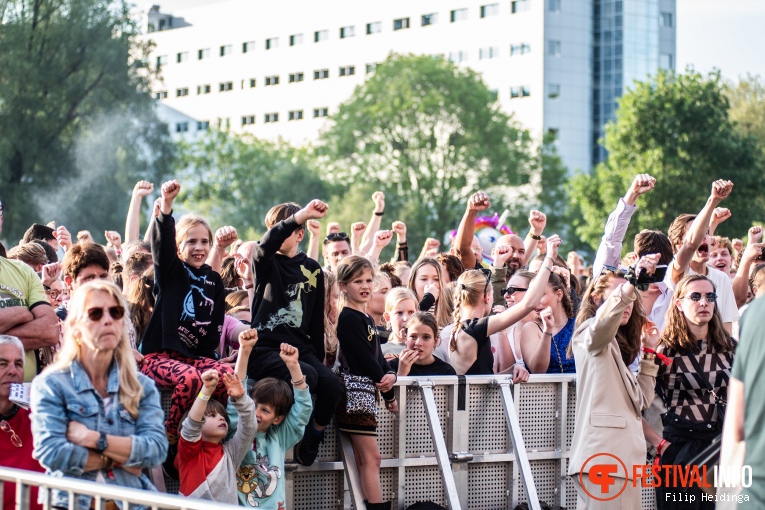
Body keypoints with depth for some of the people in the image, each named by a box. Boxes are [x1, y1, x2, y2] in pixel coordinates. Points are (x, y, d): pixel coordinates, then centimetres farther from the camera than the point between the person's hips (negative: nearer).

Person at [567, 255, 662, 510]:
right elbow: (603, 321, -25)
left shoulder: (620, 347, 27)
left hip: (623, 454, 9)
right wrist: (632, 283, -39)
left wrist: (649, 352, 19)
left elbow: (641, 401, 21)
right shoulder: (589, 332, 2)